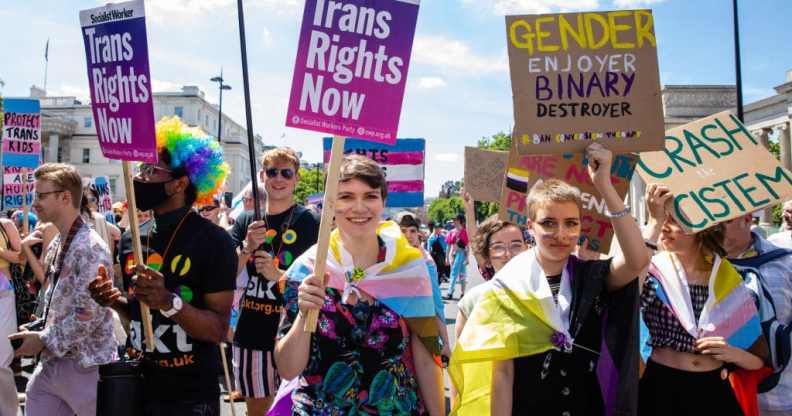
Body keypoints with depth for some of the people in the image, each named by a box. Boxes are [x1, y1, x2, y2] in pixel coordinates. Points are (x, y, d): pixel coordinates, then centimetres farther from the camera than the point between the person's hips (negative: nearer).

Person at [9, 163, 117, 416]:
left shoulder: (91, 248, -18)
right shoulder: (55, 245, 11)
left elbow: (88, 316, -22)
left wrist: (43, 340, -14)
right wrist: (35, 332, 6)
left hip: (85, 365, -8)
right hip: (50, 362, 9)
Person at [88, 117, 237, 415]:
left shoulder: (213, 241, -14)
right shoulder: (131, 238, 4)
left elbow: (218, 330, -17)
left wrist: (169, 301, -31)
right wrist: (114, 300, -3)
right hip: (139, 385, 6)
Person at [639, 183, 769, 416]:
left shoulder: (728, 279, 1)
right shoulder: (654, 270, -6)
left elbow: (759, 360, 6)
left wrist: (731, 353, -15)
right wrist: (653, 223, -30)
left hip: (713, 393, 2)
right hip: (661, 390, -2)